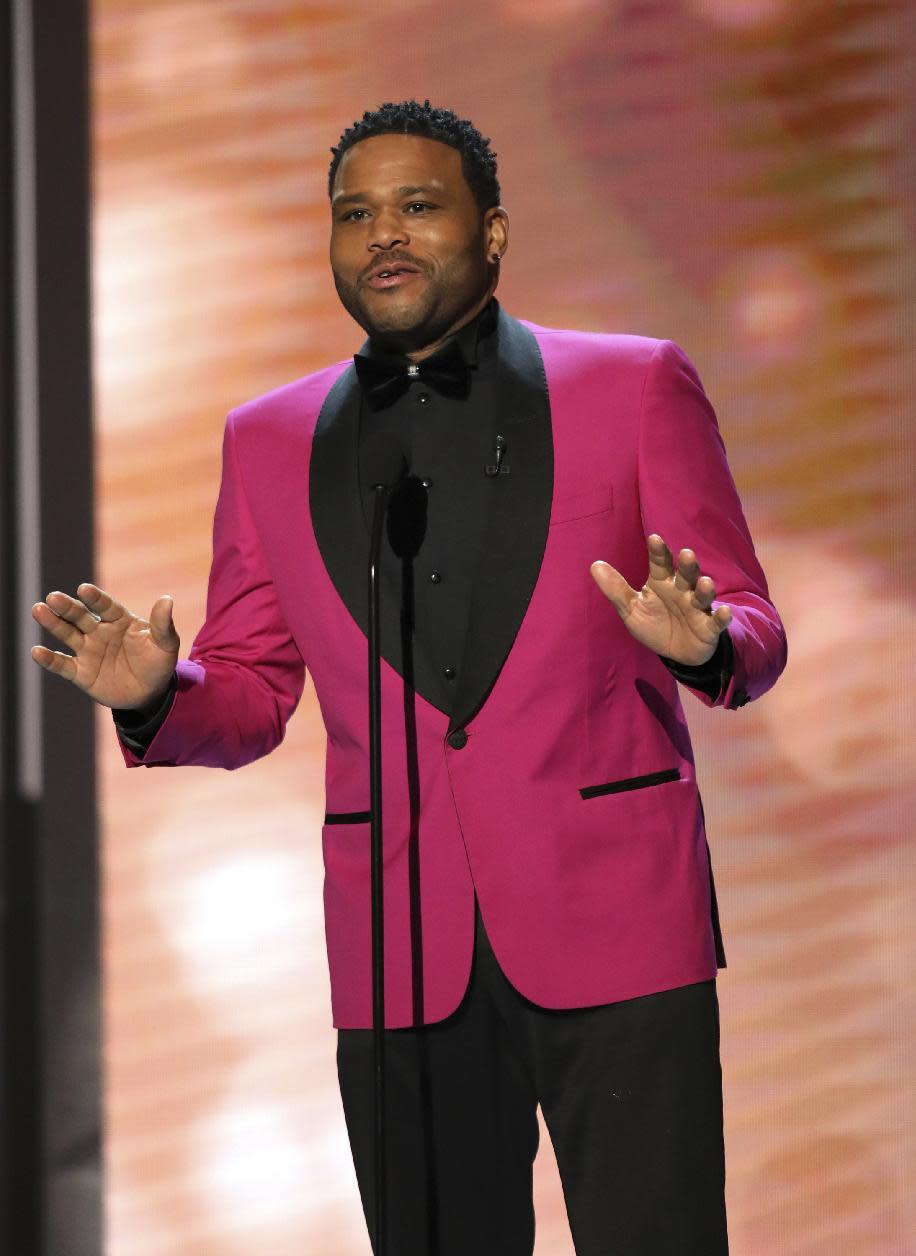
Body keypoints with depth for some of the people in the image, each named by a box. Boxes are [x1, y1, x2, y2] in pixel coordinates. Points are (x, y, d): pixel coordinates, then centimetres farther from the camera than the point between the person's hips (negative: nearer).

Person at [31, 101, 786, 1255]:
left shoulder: (632, 387, 4)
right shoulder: (271, 442, 12)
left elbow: (753, 634, 5)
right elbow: (250, 696, 15)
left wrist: (698, 642, -19)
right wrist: (155, 695, -8)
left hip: (612, 925, -2)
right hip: (402, 954, 3)